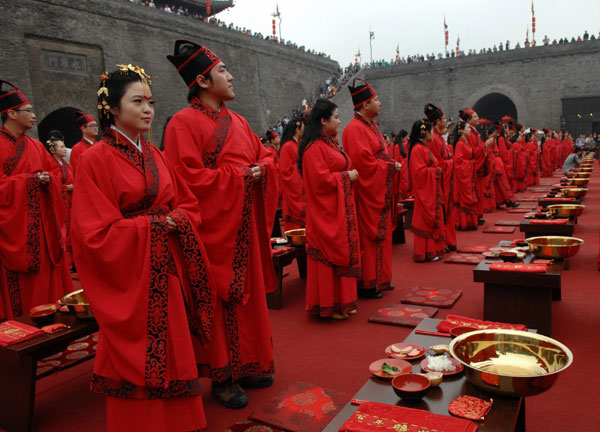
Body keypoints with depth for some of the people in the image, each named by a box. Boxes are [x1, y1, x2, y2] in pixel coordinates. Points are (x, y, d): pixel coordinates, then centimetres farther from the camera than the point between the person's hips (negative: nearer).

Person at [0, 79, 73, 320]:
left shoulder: (35, 146, 13)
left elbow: (55, 172, 16)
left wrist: (47, 179, -5)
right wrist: (30, 180, -14)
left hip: (40, 226, 6)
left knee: (44, 279, 9)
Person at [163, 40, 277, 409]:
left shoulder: (237, 121, 15)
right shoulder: (184, 123, -9)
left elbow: (266, 156, 19)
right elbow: (189, 179, -18)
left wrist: (261, 169, -4)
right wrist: (236, 176, -16)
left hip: (245, 226, 8)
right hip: (214, 229, -7)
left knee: (250, 294, 13)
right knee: (221, 300, 1)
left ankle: (249, 364, 29)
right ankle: (222, 376, 17)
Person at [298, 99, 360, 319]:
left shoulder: (330, 142, 15)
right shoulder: (314, 147, -16)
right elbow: (321, 180, -22)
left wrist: (350, 173, 6)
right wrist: (346, 176, -12)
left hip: (340, 208, 10)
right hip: (326, 212, -10)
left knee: (342, 253, 14)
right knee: (328, 255, -2)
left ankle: (342, 301, 25)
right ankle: (328, 306, 11)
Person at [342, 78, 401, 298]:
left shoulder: (371, 126, 15)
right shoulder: (355, 129, -16)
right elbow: (364, 162, -23)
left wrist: (392, 164, 5)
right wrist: (390, 166, -14)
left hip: (380, 191, 10)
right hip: (367, 191, -10)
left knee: (381, 235, 14)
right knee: (368, 237, -3)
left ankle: (379, 278, 26)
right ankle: (366, 284, 8)